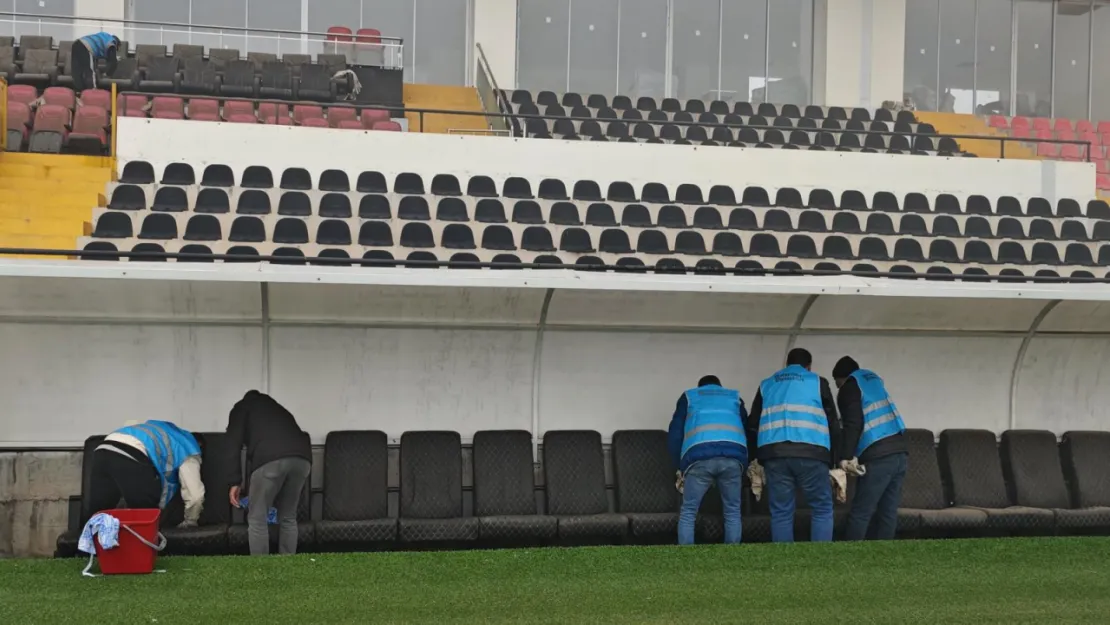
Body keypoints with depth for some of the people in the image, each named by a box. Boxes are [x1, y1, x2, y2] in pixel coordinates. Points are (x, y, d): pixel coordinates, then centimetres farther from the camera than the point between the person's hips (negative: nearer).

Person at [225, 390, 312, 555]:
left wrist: (235, 482, 11)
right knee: (288, 518, 20)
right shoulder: (278, 408, 43)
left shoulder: (242, 406, 28)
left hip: (271, 458, -5)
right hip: (302, 457, 5)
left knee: (257, 519, 9)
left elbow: (234, 443, 12)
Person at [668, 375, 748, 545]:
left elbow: (674, 435, 21)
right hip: (733, 455, 1)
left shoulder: (689, 396, 29)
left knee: (688, 513, 7)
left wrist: (681, 466, 29)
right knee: (732, 513, 13)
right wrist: (744, 467, 38)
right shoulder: (735, 397, 34)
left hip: (699, 456, -1)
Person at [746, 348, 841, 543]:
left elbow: (752, 426, 23)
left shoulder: (766, 385, 25)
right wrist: (834, 461, 22)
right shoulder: (817, 382, 18)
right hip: (811, 453, -2)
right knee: (822, 509, 8)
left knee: (781, 513, 6)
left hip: (773, 454, 2)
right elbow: (833, 424, 17)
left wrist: (756, 460, 30)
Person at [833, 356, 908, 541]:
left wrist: (845, 456, -13)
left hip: (878, 456, -7)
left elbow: (853, 424, -10)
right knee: (888, 512, 6)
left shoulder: (849, 387, 4)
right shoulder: (873, 379, 26)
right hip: (900, 451, 7)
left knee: (860, 513, -6)